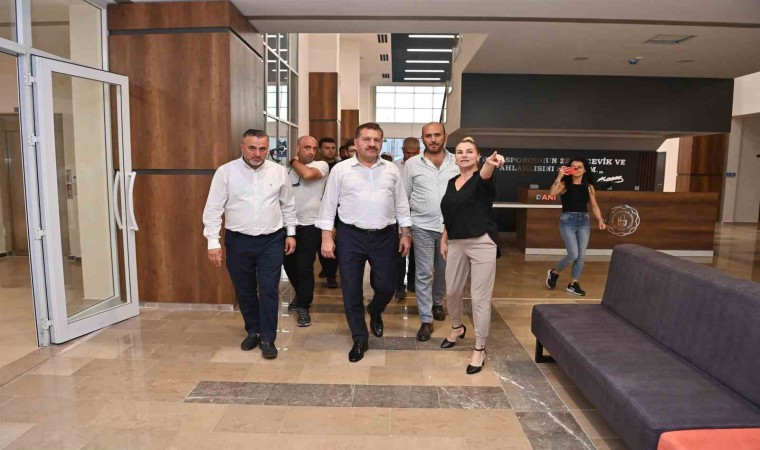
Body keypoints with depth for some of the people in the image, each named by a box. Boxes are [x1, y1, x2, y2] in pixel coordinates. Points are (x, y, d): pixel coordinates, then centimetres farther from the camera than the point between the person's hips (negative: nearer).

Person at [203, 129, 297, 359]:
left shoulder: (279, 171, 0)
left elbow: (288, 205, 9)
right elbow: (213, 209, -5)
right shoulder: (225, 172, -6)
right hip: (238, 241, 0)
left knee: (269, 290, 0)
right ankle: (253, 331, 32)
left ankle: (268, 338, 14)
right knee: (244, 290, 13)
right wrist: (213, 242, -10)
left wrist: (291, 233, 8)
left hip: (271, 240, 0)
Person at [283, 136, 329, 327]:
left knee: (304, 267, -5)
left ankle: (304, 308, 10)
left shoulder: (321, 165, -6)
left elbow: (307, 174, -27)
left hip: (310, 225, -5)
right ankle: (301, 294, 40)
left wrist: (294, 161, -8)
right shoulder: (288, 169, 8)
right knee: (289, 264, 15)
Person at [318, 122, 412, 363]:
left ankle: (375, 312, 41)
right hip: (351, 236, -1)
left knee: (387, 286, 7)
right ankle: (360, 339, 19)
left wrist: (405, 233, 7)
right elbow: (329, 205, 0)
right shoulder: (341, 170, -1)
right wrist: (326, 237, -5)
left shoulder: (392, 170, 6)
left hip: (384, 236, 2)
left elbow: (401, 205, 10)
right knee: (351, 290, 3)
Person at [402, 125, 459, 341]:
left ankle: (437, 303, 42)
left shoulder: (457, 163, 1)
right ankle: (426, 320, 10)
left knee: (443, 271, 17)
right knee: (424, 274, 1)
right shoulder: (412, 164, -1)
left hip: (450, 227, 2)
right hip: (423, 227, -1)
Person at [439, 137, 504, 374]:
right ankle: (457, 328, 45)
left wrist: (490, 163, -56)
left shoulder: (481, 179, -7)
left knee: (480, 298, -2)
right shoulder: (452, 182, 12)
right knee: (452, 291, 16)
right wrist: (443, 240, 13)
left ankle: (480, 350, 13)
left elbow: (485, 174, -33)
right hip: (456, 244, 6)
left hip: (482, 243, -6)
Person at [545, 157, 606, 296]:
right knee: (573, 254, -10)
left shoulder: (589, 187, 8)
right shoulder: (564, 184, -3)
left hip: (584, 222, 4)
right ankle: (554, 273, 17)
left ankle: (573, 284, 19)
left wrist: (600, 220, -5)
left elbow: (594, 206, 10)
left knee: (581, 256, 4)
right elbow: (552, 193, -23)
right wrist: (560, 176, -22)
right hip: (567, 221, -4)